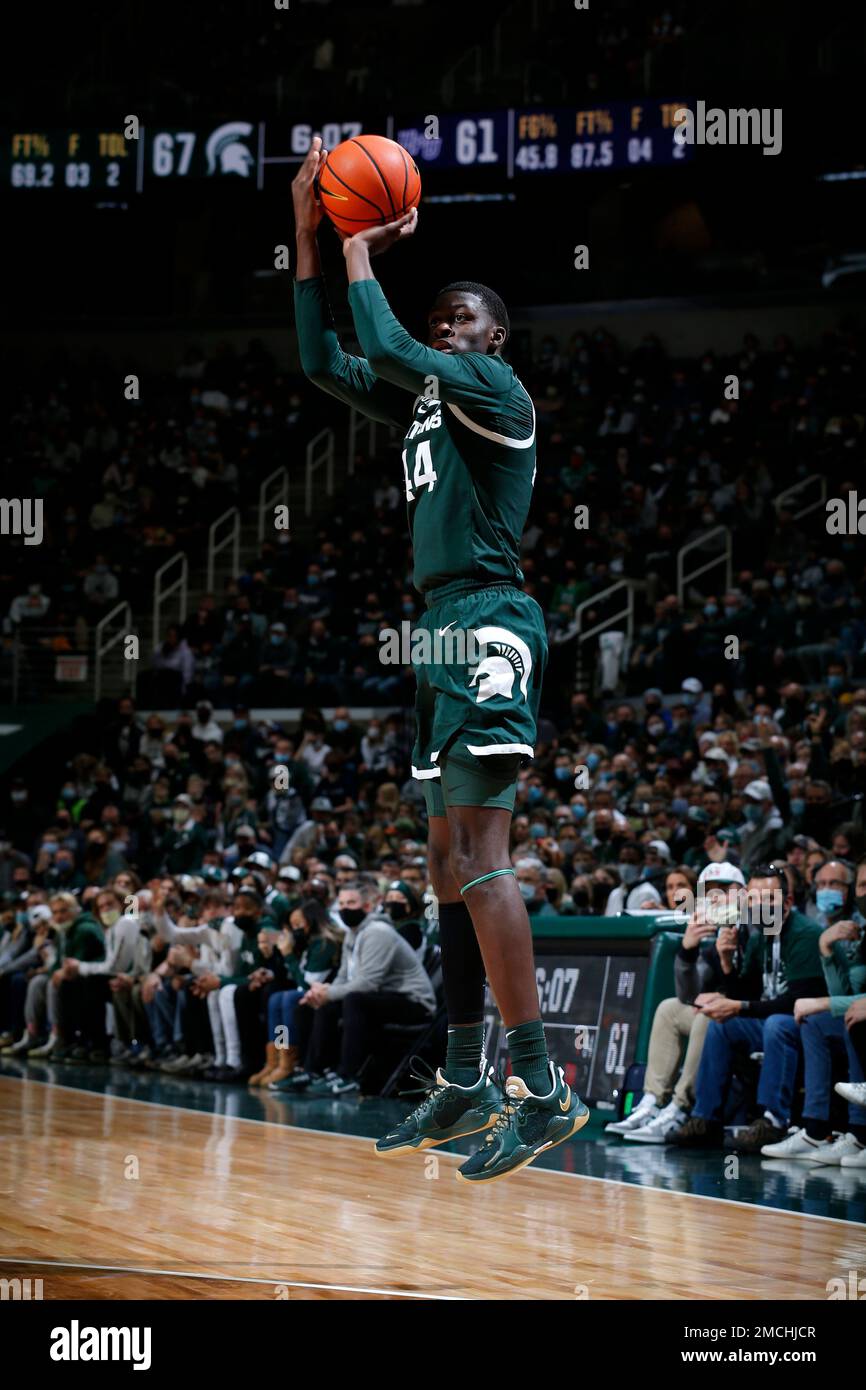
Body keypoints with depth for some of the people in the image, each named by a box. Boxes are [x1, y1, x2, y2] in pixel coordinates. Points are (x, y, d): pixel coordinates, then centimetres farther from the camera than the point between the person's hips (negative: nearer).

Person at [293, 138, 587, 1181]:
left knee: (477, 854, -18)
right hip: (445, 626, 10)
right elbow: (324, 365, 21)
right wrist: (309, 236, 14)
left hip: (489, 622, -10)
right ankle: (465, 1083, 16)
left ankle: (542, 1090, -21)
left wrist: (360, 250, -3)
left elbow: (386, 349, -18)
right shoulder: (426, 396, 21)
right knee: (450, 860, 10)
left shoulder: (494, 384, -5)